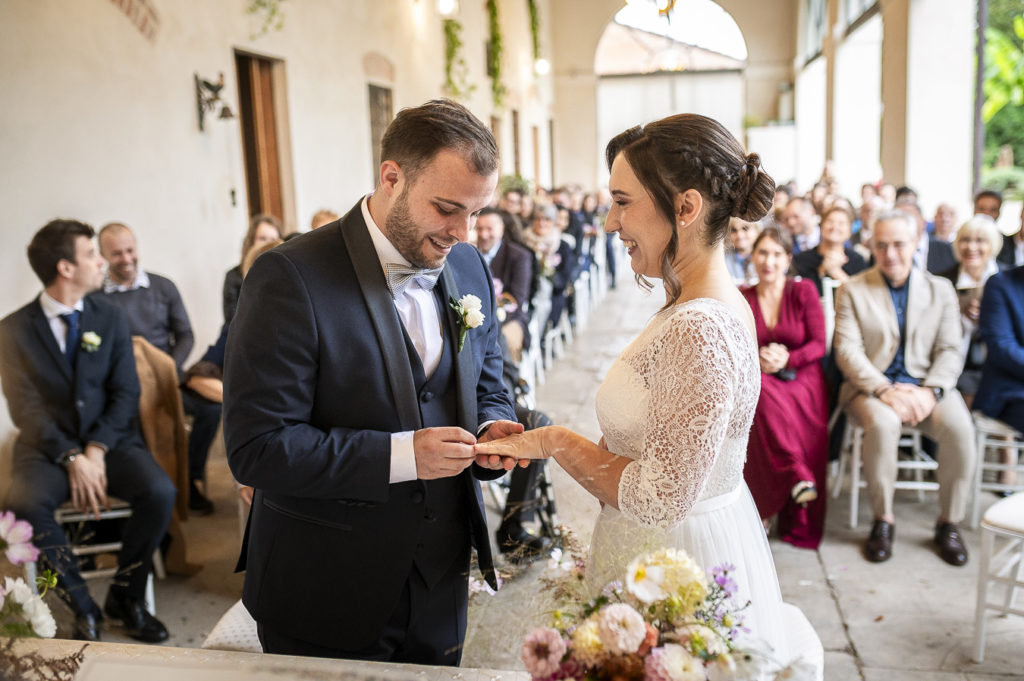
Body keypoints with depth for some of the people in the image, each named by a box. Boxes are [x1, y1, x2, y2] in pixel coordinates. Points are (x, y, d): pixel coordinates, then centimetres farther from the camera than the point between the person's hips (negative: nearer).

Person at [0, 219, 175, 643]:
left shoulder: (110, 318, 6)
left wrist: (96, 450, -14)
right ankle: (83, 608, -12)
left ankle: (125, 597, -2)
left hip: (110, 441, 2)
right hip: (48, 446, -1)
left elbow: (126, 393, 1)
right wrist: (71, 457, -19)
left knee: (160, 493, -25)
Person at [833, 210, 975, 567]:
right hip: (871, 386, -2)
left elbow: (950, 351, 4)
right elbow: (847, 350, -5)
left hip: (925, 385, 2)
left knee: (960, 427, -28)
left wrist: (930, 391, -16)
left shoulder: (941, 289, 12)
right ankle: (883, 519, -15)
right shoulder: (852, 290, 5)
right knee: (882, 424, -35)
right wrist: (884, 390, -20)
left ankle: (949, 522, -7)